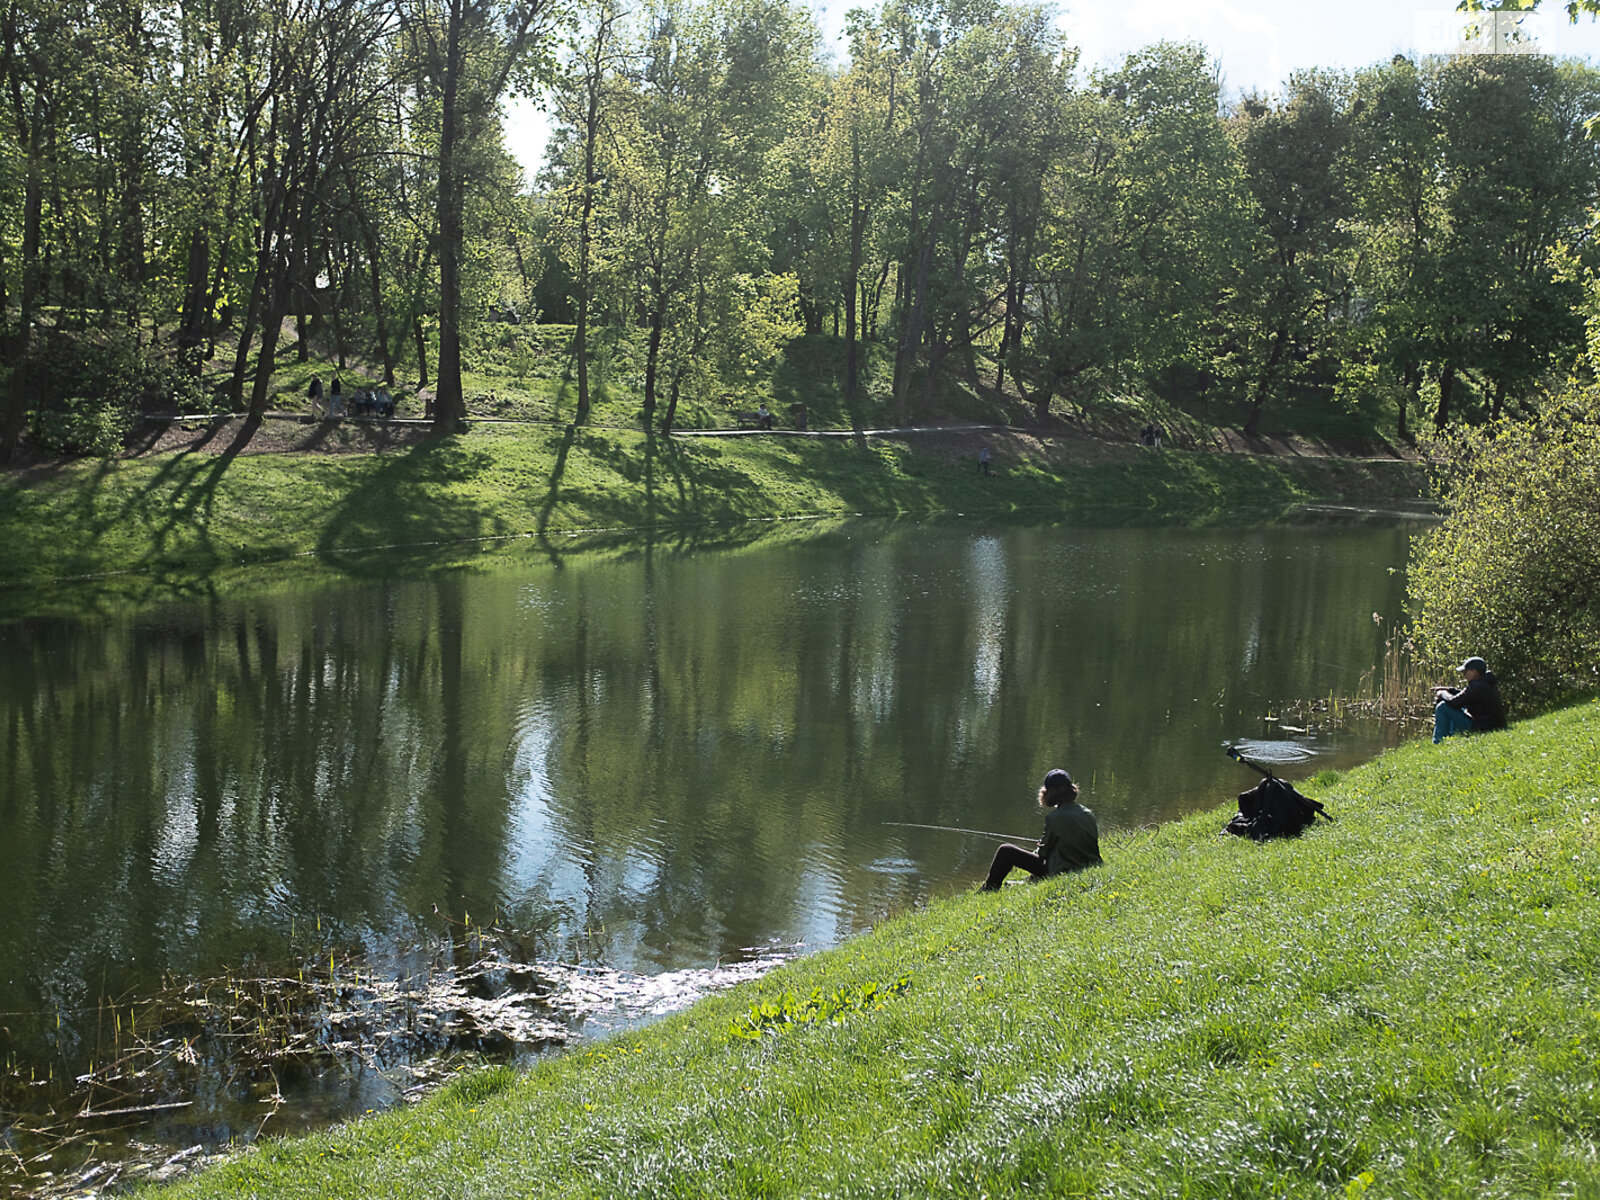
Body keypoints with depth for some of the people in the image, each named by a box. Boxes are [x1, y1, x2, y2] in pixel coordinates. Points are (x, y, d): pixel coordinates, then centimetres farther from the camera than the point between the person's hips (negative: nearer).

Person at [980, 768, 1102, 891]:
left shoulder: (1054, 817, -18)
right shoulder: (1089, 814, 1)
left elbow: (1044, 851, -9)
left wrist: (1037, 851, 16)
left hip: (1060, 872, -7)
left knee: (1006, 851, 1)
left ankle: (989, 889, 16)